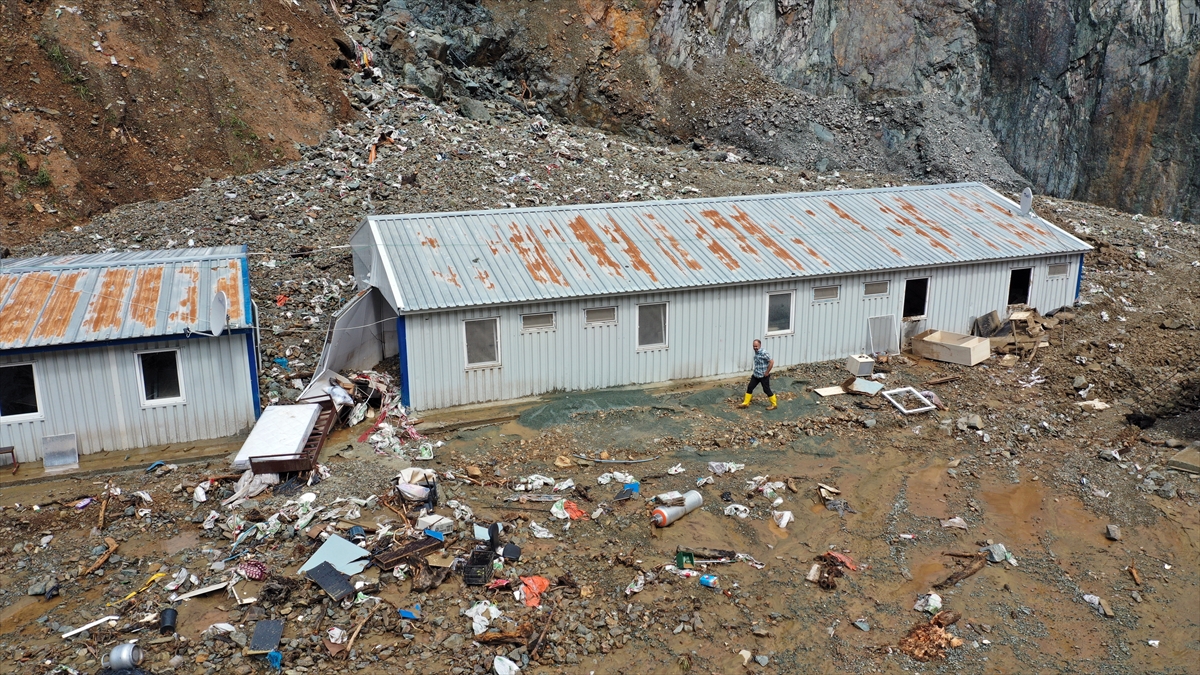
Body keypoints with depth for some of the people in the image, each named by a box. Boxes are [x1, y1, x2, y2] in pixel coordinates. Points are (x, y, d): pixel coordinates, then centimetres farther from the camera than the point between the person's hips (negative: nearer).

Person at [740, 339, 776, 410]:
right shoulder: (756, 352, 6)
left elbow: (771, 362, -24)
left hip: (763, 376, -8)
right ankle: (746, 403, 19)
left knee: (766, 390, 2)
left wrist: (767, 372, -19)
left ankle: (774, 404, 18)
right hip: (756, 375, 8)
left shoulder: (764, 353, -21)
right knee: (750, 387, 8)